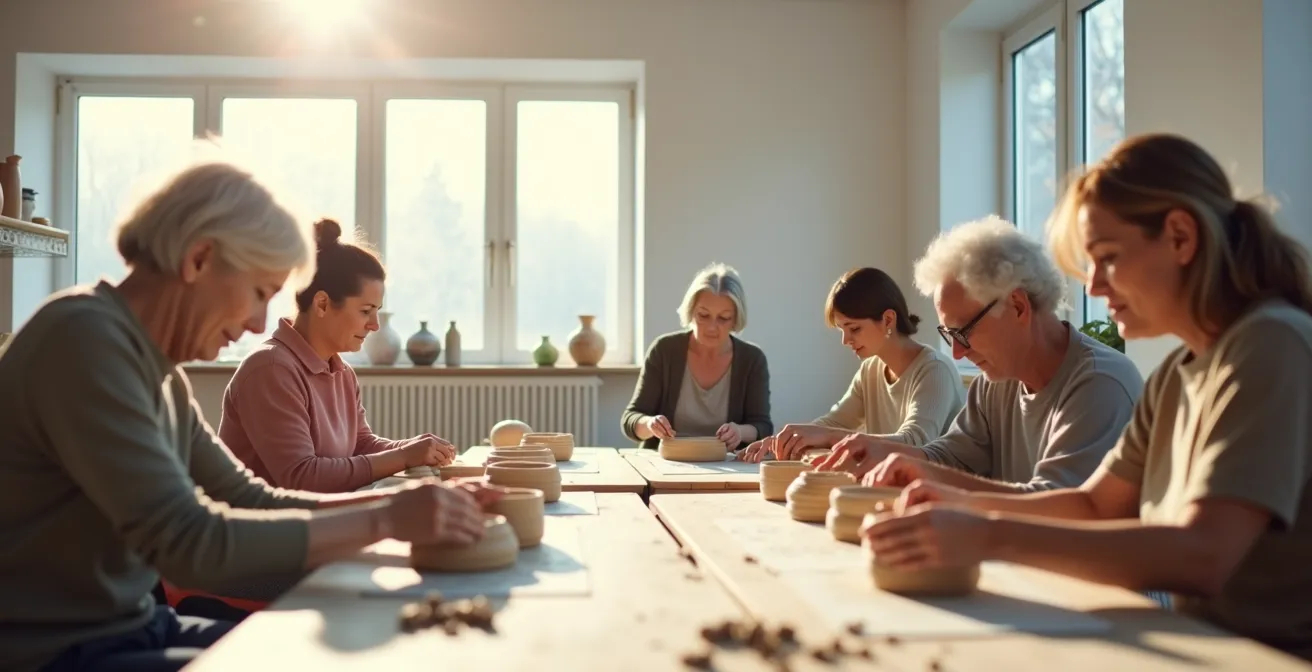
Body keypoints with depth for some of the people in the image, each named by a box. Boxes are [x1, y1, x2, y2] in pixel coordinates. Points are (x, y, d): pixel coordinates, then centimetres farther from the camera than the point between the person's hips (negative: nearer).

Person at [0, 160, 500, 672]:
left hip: (134, 626, 8)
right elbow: (191, 543, -26)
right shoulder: (84, 337, -21)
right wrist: (385, 519, -21)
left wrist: (402, 500, -3)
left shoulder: (158, 371, 7)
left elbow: (253, 502, 9)